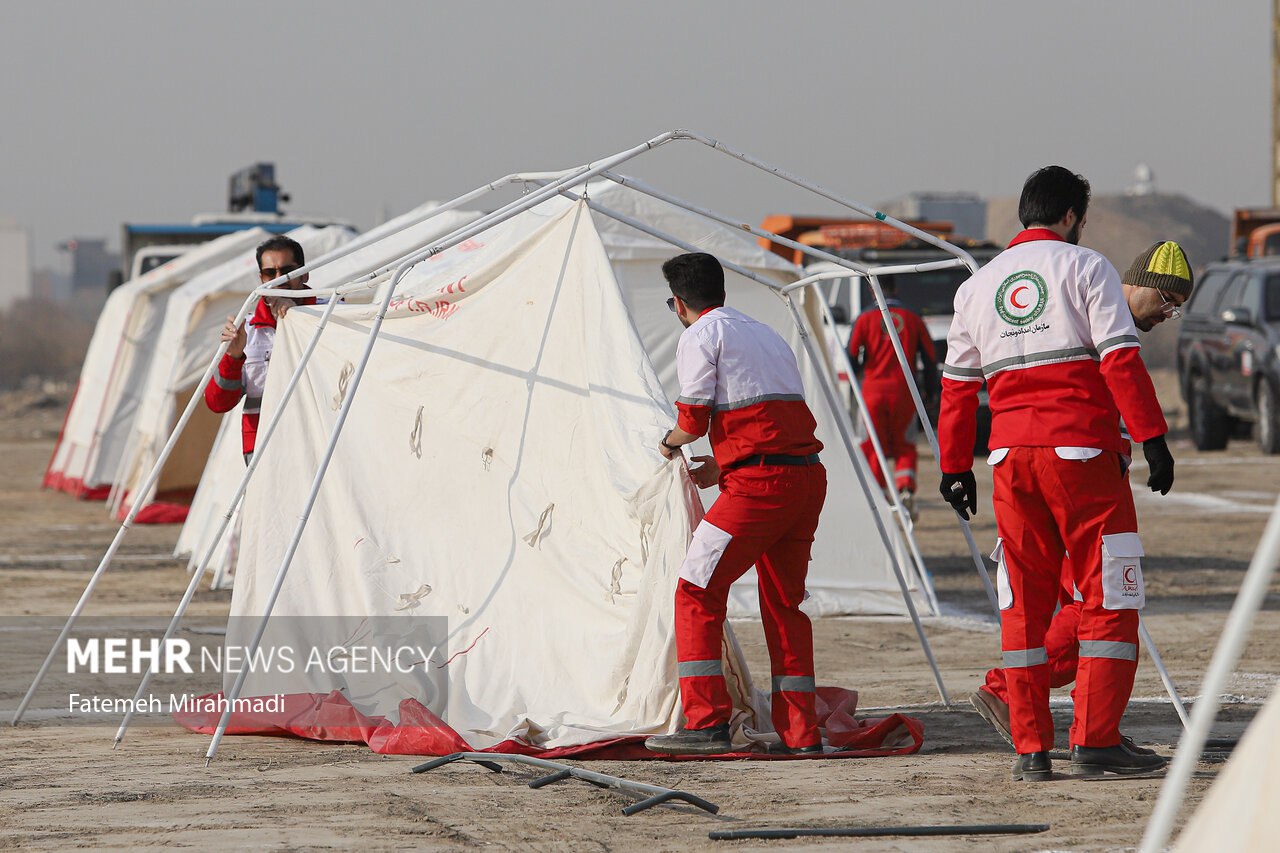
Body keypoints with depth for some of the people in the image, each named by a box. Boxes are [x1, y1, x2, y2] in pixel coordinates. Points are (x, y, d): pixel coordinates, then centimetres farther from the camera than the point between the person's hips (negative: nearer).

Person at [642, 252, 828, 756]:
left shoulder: (700, 337, 1)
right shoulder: (766, 335, 24)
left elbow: (694, 419, -6)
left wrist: (670, 443, 16)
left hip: (757, 485, -7)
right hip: (808, 475, 7)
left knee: (697, 593, 0)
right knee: (783, 604, 15)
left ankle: (706, 723, -6)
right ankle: (800, 731, 12)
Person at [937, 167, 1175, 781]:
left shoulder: (977, 286, 16)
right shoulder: (1085, 267, 0)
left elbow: (957, 385, 16)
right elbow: (1121, 361, -9)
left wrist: (955, 468, 21)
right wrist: (1152, 439, -9)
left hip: (1011, 455, 5)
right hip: (1082, 452, -5)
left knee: (1024, 603, 9)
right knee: (1108, 596, -1)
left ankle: (1030, 748, 6)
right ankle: (1094, 742, -7)